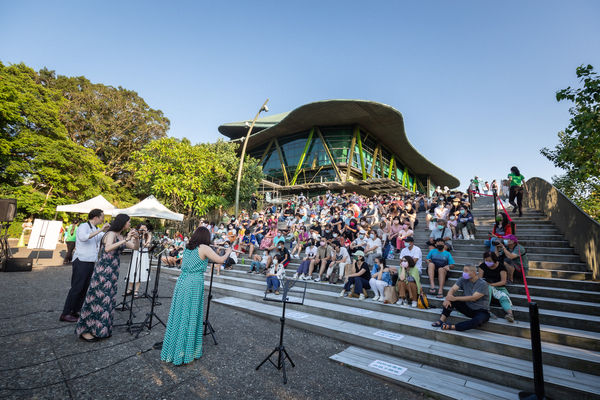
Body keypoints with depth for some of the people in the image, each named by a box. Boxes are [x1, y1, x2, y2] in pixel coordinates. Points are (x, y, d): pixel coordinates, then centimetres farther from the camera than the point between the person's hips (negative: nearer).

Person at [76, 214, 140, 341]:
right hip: (103, 271, -9)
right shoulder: (111, 234, -13)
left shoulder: (120, 237, 11)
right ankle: (85, 330, 8)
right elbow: (108, 249, -31)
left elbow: (135, 247, 10)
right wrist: (125, 240, -35)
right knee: (97, 299, -3)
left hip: (112, 272, 9)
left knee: (107, 300, 13)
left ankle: (100, 329, 24)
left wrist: (136, 238, -9)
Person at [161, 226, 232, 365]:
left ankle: (172, 351, 27)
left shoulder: (187, 248, 12)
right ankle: (187, 353, 13)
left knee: (178, 316, 14)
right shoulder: (204, 248, -9)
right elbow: (220, 260, -11)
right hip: (194, 285, -7)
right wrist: (228, 253, 7)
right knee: (190, 318, 3)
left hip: (181, 283, 7)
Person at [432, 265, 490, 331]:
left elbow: (473, 298, -27)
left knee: (478, 320, -38)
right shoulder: (463, 280, -2)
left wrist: (455, 298, -31)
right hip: (467, 308, 5)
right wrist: (447, 299, -34)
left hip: (481, 311, -5)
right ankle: (441, 320, -22)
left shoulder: (482, 284, -16)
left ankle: (452, 327, -36)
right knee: (450, 301, -18)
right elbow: (453, 289, -13)